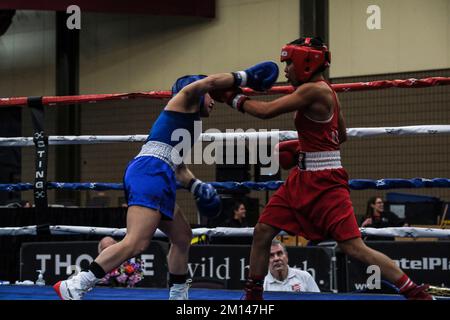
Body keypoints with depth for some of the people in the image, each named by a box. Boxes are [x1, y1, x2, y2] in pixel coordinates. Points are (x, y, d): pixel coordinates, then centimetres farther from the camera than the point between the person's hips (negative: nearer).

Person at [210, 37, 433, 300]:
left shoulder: (314, 90, -16)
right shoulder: (325, 92, 13)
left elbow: (267, 111, -18)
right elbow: (341, 136, 22)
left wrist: (235, 99, -3)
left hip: (324, 181, -10)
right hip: (303, 179, 10)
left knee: (354, 247, -11)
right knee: (262, 231, 7)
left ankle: (417, 293, -6)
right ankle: (253, 294, 18)